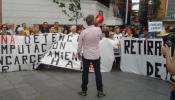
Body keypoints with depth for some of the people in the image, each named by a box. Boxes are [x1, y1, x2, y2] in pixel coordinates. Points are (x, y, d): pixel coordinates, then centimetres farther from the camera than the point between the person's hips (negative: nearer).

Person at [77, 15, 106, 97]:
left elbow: (80, 44, -3)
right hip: (96, 55, 0)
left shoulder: (83, 32, -11)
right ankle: (100, 91, 14)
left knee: (85, 73, 9)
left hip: (86, 55, 0)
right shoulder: (98, 30, -11)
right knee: (98, 73, 8)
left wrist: (78, 53, 11)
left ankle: (84, 91, 18)